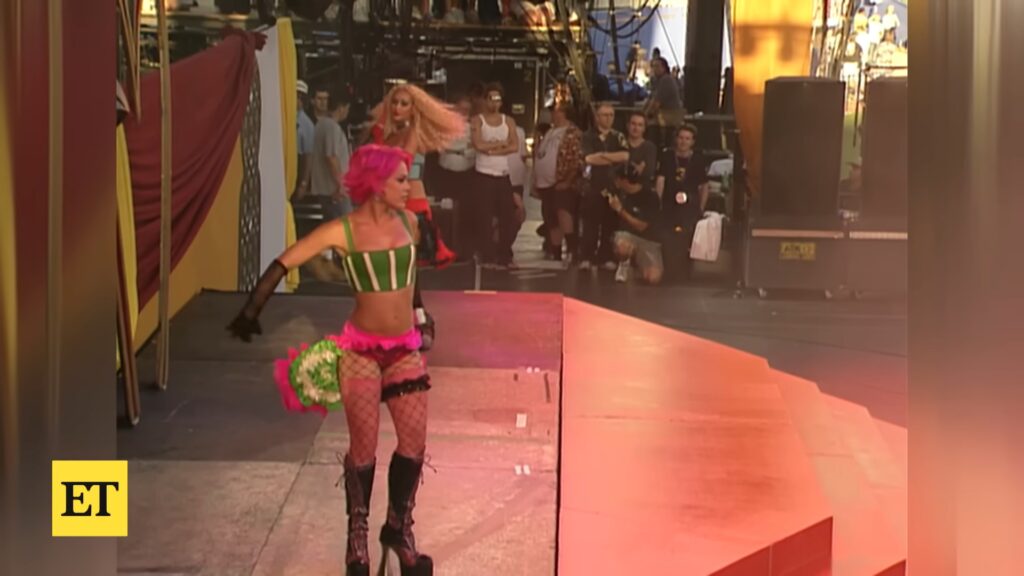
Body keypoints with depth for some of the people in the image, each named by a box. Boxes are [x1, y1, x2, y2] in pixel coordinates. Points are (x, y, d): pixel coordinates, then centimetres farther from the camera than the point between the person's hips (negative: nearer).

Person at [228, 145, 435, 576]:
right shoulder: (343, 231, -12)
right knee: (363, 448, 0)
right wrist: (250, 312, -14)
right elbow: (283, 265, -8)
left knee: (414, 443, 2)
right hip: (361, 349, -4)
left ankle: (399, 528, 21)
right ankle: (357, 535, 19)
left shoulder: (409, 222, 1)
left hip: (405, 349, 4)